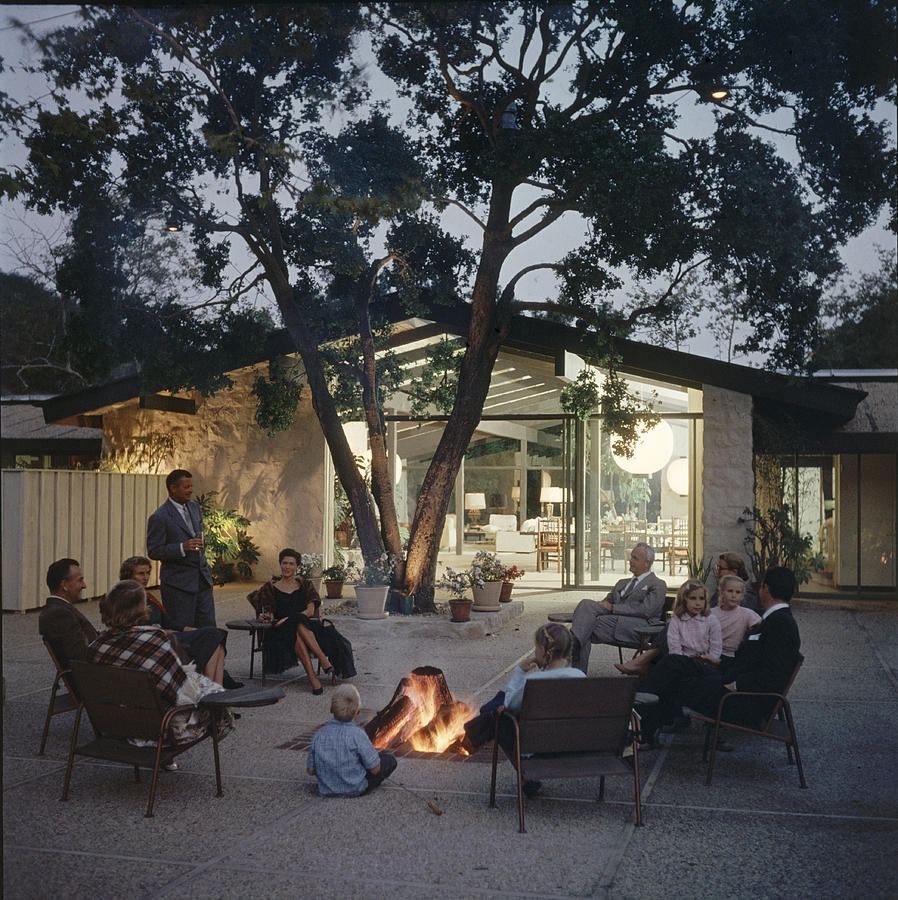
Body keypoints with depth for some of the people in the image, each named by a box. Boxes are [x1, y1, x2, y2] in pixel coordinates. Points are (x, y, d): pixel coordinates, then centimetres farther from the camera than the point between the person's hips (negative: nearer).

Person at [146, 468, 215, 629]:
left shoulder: (194, 507, 11)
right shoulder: (159, 517, -13)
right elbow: (153, 552, -14)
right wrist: (182, 548, -24)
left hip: (202, 579, 7)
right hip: (178, 582, -7)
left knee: (208, 626, 6)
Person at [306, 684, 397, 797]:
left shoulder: (319, 734, -12)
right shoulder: (357, 734, -24)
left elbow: (310, 770, -4)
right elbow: (375, 769, -15)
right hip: (355, 790, -5)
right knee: (389, 758, 15)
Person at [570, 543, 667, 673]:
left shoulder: (658, 585, 8)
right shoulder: (623, 583, 33)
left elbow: (645, 610, -8)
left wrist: (612, 607, -11)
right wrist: (597, 605, 1)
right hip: (614, 620, 6)